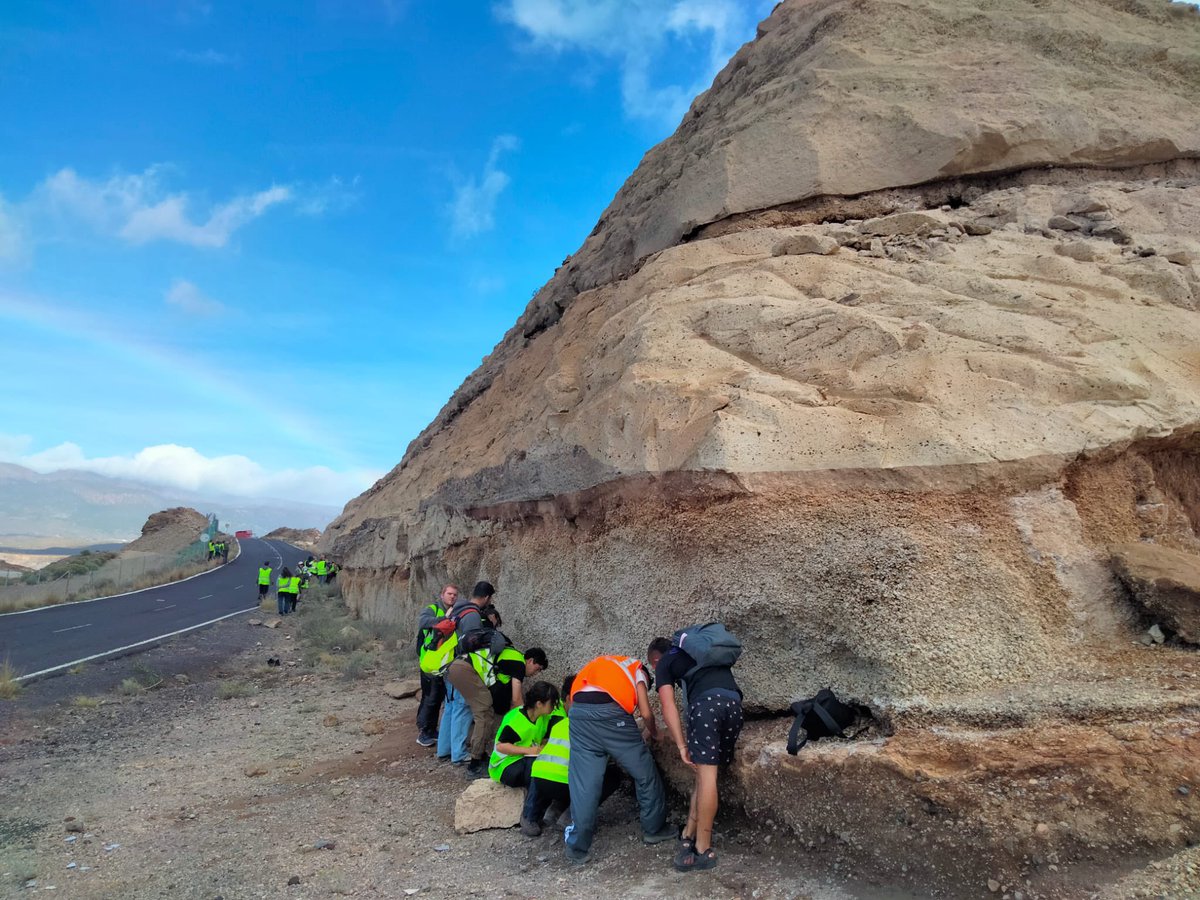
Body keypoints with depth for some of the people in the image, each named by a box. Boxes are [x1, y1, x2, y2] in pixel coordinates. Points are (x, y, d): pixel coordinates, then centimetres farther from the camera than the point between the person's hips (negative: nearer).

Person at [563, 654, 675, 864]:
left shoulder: (598, 665, 37)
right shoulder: (636, 669, 25)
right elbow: (646, 713, 12)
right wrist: (653, 733, 32)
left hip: (578, 712, 4)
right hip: (611, 713, -3)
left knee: (583, 782, 8)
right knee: (645, 773, 16)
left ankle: (577, 846, 8)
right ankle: (654, 829, 28)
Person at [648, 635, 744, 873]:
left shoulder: (664, 663, 20)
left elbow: (668, 707, 6)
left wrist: (681, 745, 3)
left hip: (706, 701, -6)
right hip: (734, 703, 6)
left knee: (706, 774, -6)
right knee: (706, 772, 12)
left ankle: (704, 851, -4)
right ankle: (689, 835, 13)